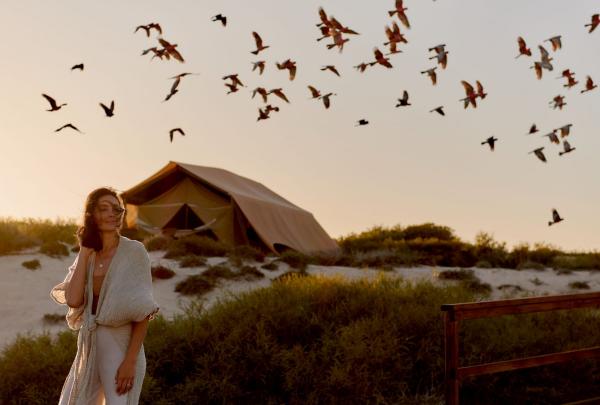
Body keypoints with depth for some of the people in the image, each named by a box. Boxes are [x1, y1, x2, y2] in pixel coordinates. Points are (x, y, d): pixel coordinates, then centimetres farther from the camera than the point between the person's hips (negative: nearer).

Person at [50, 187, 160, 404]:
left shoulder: (134, 251, -12)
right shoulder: (87, 255, 4)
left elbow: (143, 312, -13)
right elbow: (73, 300, -11)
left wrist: (131, 360, -18)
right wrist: (85, 253, -9)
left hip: (121, 346, -6)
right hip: (89, 346, 6)